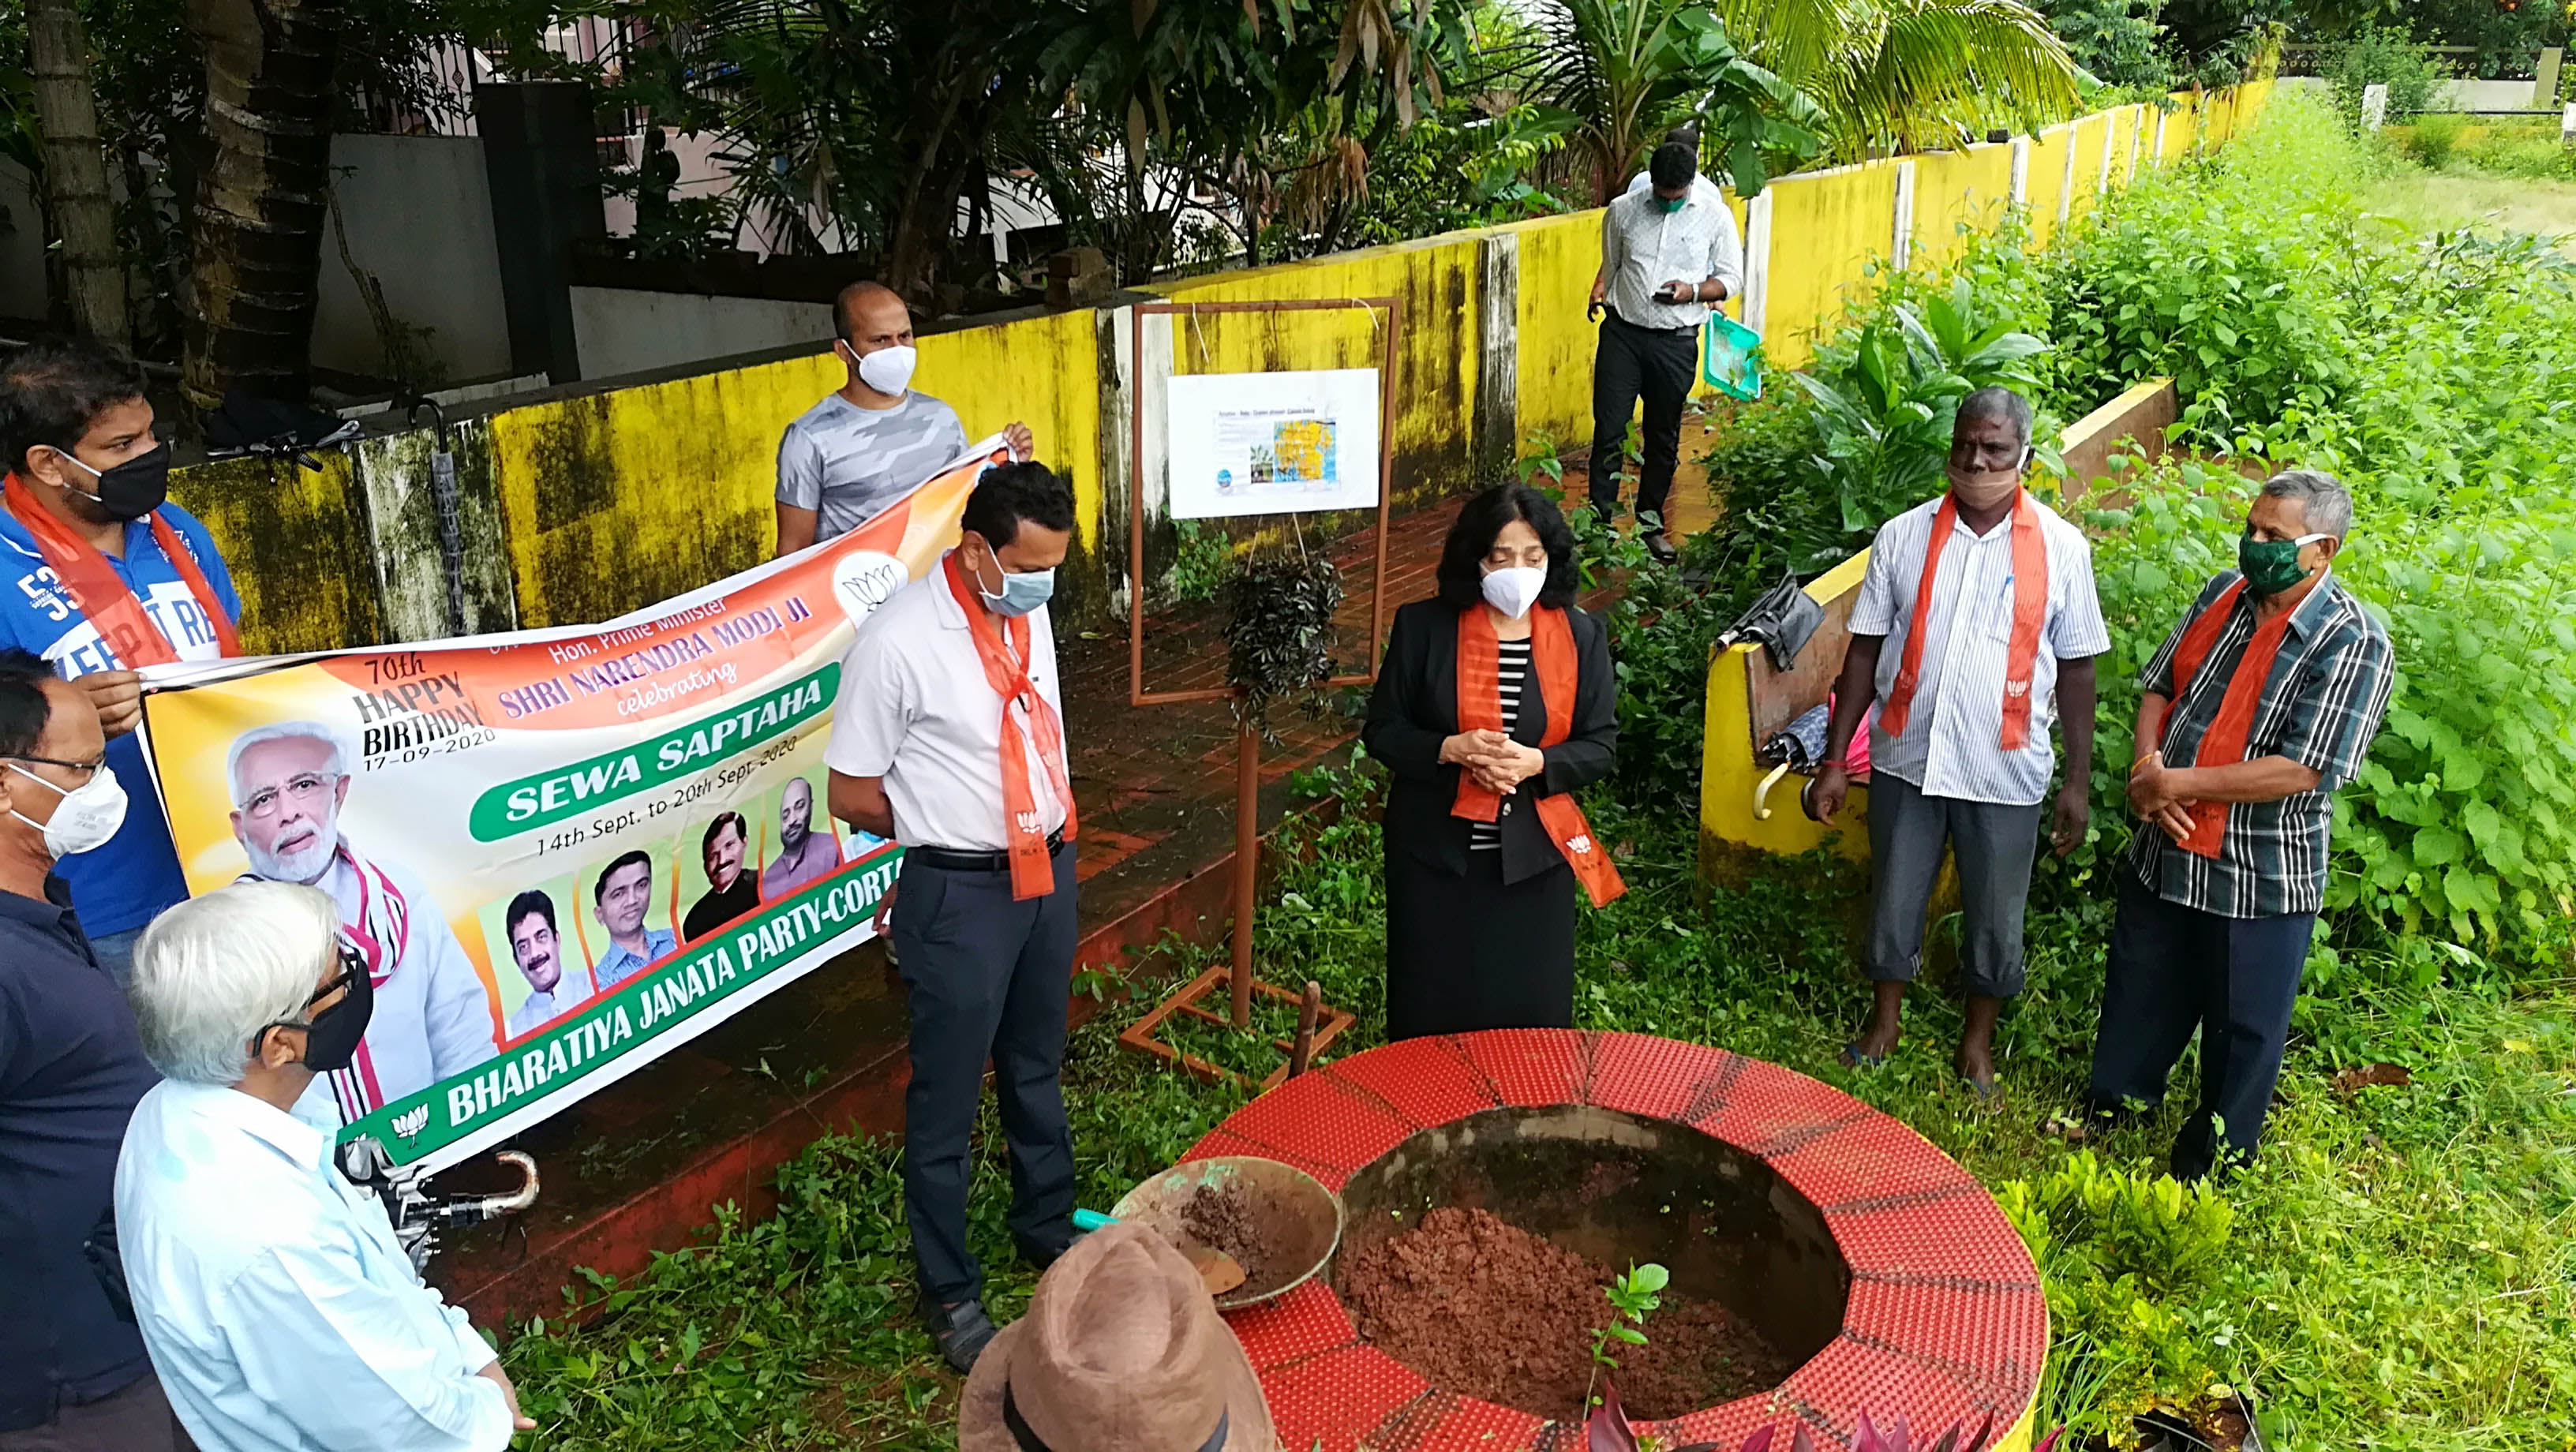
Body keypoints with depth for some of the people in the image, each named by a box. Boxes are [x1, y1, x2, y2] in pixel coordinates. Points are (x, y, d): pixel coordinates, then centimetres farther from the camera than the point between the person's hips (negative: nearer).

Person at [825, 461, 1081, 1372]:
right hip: (961, 894, -6)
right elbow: (852, 795, -13)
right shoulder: (898, 641, -21)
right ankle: (950, 1293, 28)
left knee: (1036, 1068, 25)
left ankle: (1047, 1229, 46)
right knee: (948, 1097, 9)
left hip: (1049, 872, 7)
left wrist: (1053, 818, 4)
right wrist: (948, 827, -2)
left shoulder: (1030, 614, -1)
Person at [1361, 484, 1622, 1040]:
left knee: (1530, 1014, 9)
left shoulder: (1580, 636, -1)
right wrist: (1451, 749, -20)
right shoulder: (1423, 627, -6)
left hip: (1533, 855, 1)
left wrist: (1537, 763, -19)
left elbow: (1600, 745, 1)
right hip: (1434, 851, -1)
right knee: (1428, 1012, 10)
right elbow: (1381, 731, -2)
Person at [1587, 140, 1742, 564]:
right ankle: (1600, 519, 5)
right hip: (1622, 333, 0)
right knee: (1609, 429, -5)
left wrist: (1693, 291, -14)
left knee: (1664, 435, 10)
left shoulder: (1715, 215, 0)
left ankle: (1650, 520, 25)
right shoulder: (1623, 211, 3)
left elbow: (1732, 277, 3)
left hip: (1676, 341, 0)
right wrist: (1599, 290, 1)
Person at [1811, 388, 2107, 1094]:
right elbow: (1865, 651, 1)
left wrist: (2078, 781, -1)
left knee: (1995, 920, 13)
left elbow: (2077, 669, -1)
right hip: (1906, 761, 1)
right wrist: (1835, 759, -1)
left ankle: (1978, 1040, 35)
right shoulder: (1904, 536, -3)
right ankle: (1886, 1018, 38)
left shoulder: (2061, 548, -5)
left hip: (2005, 772, -1)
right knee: (1893, 901, 15)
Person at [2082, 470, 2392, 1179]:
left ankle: (2215, 1156, 31)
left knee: (2242, 1022, 11)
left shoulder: (2353, 644, -19)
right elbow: (2160, 686, 8)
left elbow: (2305, 770, -25)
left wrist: (2176, 784, -22)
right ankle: (2110, 1104, 43)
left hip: (2261, 878, -6)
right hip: (2164, 850, 6)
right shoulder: (2223, 593, 0)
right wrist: (2145, 767, -10)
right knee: (2139, 990, 22)